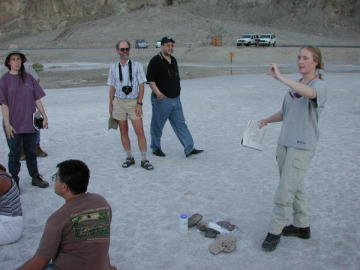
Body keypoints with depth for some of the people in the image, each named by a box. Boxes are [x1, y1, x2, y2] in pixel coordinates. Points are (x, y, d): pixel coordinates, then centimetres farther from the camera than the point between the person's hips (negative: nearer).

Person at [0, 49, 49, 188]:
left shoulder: (29, 78, 4)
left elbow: (37, 99, 5)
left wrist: (44, 116, 2)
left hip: (29, 123, 3)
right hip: (13, 125, -3)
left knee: (31, 152, 14)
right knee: (14, 154, 7)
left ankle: (35, 177, 27)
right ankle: (14, 181, 18)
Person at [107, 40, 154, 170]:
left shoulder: (136, 65, -2)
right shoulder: (113, 67, 5)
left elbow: (141, 85, -2)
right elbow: (112, 87, 12)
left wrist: (139, 103, -9)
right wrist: (111, 105, 12)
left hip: (133, 102, -2)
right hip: (119, 101, 3)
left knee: (140, 131, -6)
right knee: (123, 131, 8)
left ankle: (144, 160, 3)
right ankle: (129, 157, 21)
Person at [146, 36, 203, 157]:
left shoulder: (173, 60, 14)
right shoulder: (155, 61, -9)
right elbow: (150, 79, -15)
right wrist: (157, 92, -24)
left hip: (175, 99, 7)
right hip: (162, 100, -7)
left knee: (181, 124, 4)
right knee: (157, 125, 6)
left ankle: (189, 149, 4)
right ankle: (156, 148, 23)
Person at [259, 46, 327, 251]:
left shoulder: (320, 86, -10)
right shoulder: (295, 86, 12)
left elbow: (309, 93, -36)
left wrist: (280, 77, -38)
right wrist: (267, 120, 6)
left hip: (302, 147, -8)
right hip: (285, 143, 8)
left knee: (285, 191, -8)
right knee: (295, 187, 17)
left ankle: (275, 232, 5)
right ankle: (301, 226, 31)